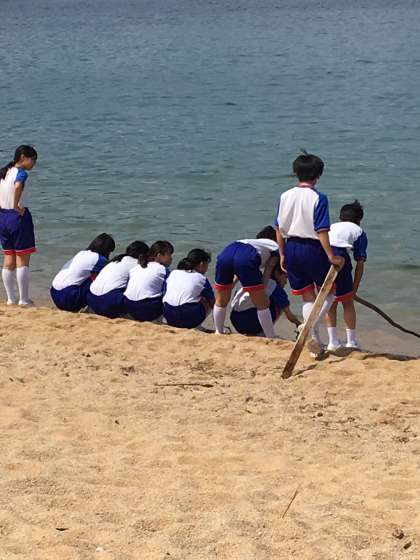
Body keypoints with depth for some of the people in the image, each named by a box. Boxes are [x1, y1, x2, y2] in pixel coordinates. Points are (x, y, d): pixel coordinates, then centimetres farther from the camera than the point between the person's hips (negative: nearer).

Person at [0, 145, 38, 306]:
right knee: (23, 260, -1)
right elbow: (18, 187, -35)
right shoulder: (21, 173, -13)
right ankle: (24, 299, 2)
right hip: (19, 216, -8)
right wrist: (16, 206, -23)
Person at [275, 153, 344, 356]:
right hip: (312, 248, -5)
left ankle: (315, 342, 14)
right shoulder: (318, 198, -13)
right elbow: (321, 231, -17)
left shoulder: (285, 196, 3)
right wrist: (331, 256, -12)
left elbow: (279, 228, 7)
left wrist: (282, 255, 15)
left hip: (291, 249, 5)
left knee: (307, 297, 15)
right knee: (328, 293, 13)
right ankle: (312, 330, -9)